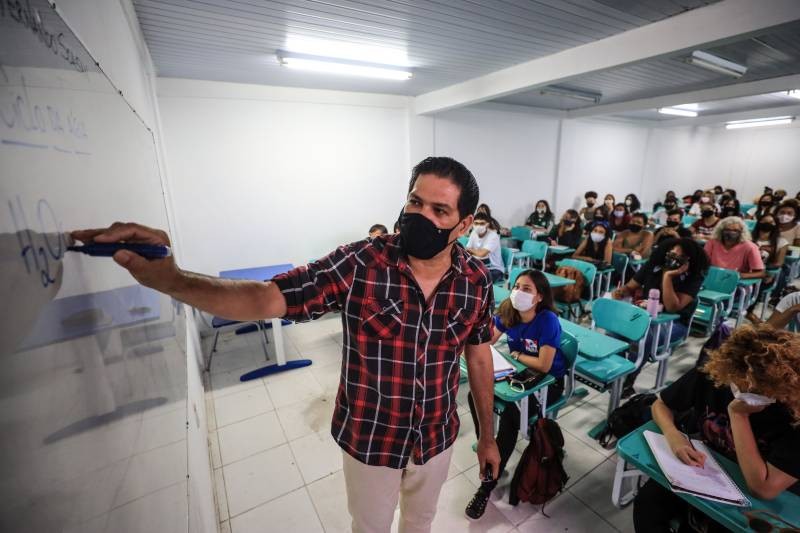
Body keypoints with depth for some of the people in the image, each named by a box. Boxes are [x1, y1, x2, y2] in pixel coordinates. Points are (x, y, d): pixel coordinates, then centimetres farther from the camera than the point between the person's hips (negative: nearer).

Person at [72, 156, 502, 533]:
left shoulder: (476, 280, -13)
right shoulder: (358, 264, -25)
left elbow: (478, 355, -1)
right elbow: (264, 299, -25)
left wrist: (487, 435, 7)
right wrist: (170, 279, -42)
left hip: (436, 439, 3)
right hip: (368, 440, -2)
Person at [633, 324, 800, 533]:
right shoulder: (710, 373, -18)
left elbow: (764, 489, -27)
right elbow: (661, 405, -4)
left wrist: (738, 415, -31)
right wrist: (673, 435, -24)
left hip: (750, 500, -1)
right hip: (700, 468, 2)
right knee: (647, 501, -18)